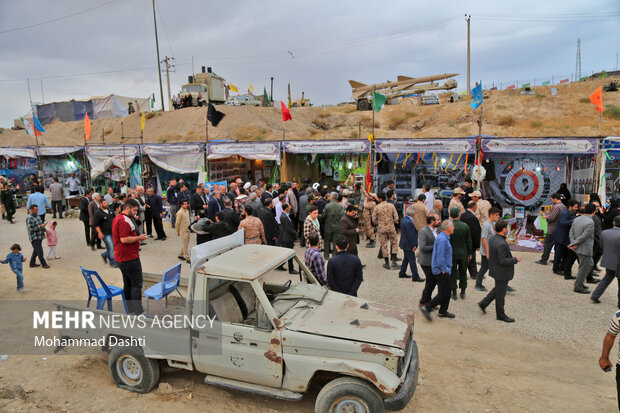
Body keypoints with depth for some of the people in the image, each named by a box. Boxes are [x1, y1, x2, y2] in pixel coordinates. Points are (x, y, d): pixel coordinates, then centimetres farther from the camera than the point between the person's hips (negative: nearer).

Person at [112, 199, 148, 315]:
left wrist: (136, 238, 18)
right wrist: (139, 238, -14)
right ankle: (137, 311, -1)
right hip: (130, 258, -10)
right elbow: (124, 239, -25)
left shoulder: (117, 218, 16)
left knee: (127, 284, 16)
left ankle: (129, 309, 24)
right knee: (137, 284, -4)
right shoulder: (124, 221, -19)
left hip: (120, 257, 11)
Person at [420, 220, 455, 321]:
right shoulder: (442, 239, -21)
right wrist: (443, 269, -17)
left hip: (444, 270, 10)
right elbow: (440, 257, -24)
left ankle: (443, 312, 25)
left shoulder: (444, 237, 13)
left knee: (446, 292, 16)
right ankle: (427, 308, -3)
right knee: (444, 293, -6)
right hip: (442, 271, -10)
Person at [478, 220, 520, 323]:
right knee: (500, 294, 8)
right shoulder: (501, 244, -30)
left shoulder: (492, 238, -1)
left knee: (498, 289, 26)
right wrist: (515, 260, -15)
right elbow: (502, 261, -28)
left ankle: (484, 303, 27)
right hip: (501, 273, -9)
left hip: (495, 269, 9)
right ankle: (500, 315, 24)